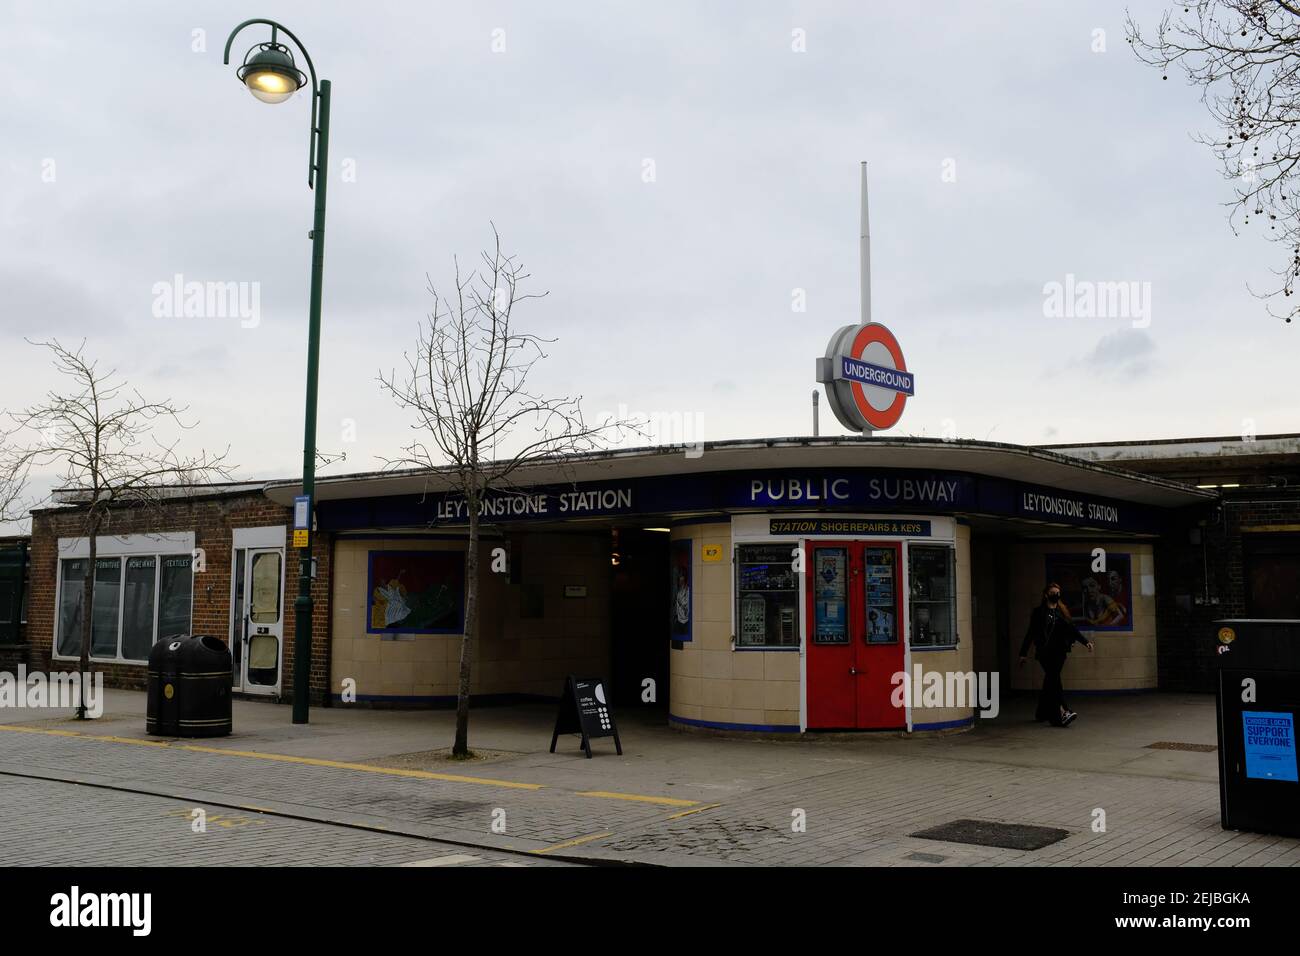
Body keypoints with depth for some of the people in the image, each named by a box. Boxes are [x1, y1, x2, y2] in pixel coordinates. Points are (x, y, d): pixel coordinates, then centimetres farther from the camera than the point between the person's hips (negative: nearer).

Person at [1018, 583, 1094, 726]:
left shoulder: (1062, 612, 15)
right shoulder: (1039, 612, 3)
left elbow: (1072, 629, 11)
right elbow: (1031, 633, 3)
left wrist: (1085, 642, -4)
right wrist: (1023, 653, 1)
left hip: (1059, 651, 5)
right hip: (1045, 651, -5)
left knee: (1050, 682, 8)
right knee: (1054, 679, -17)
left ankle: (1041, 713, 20)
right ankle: (1062, 712, -27)